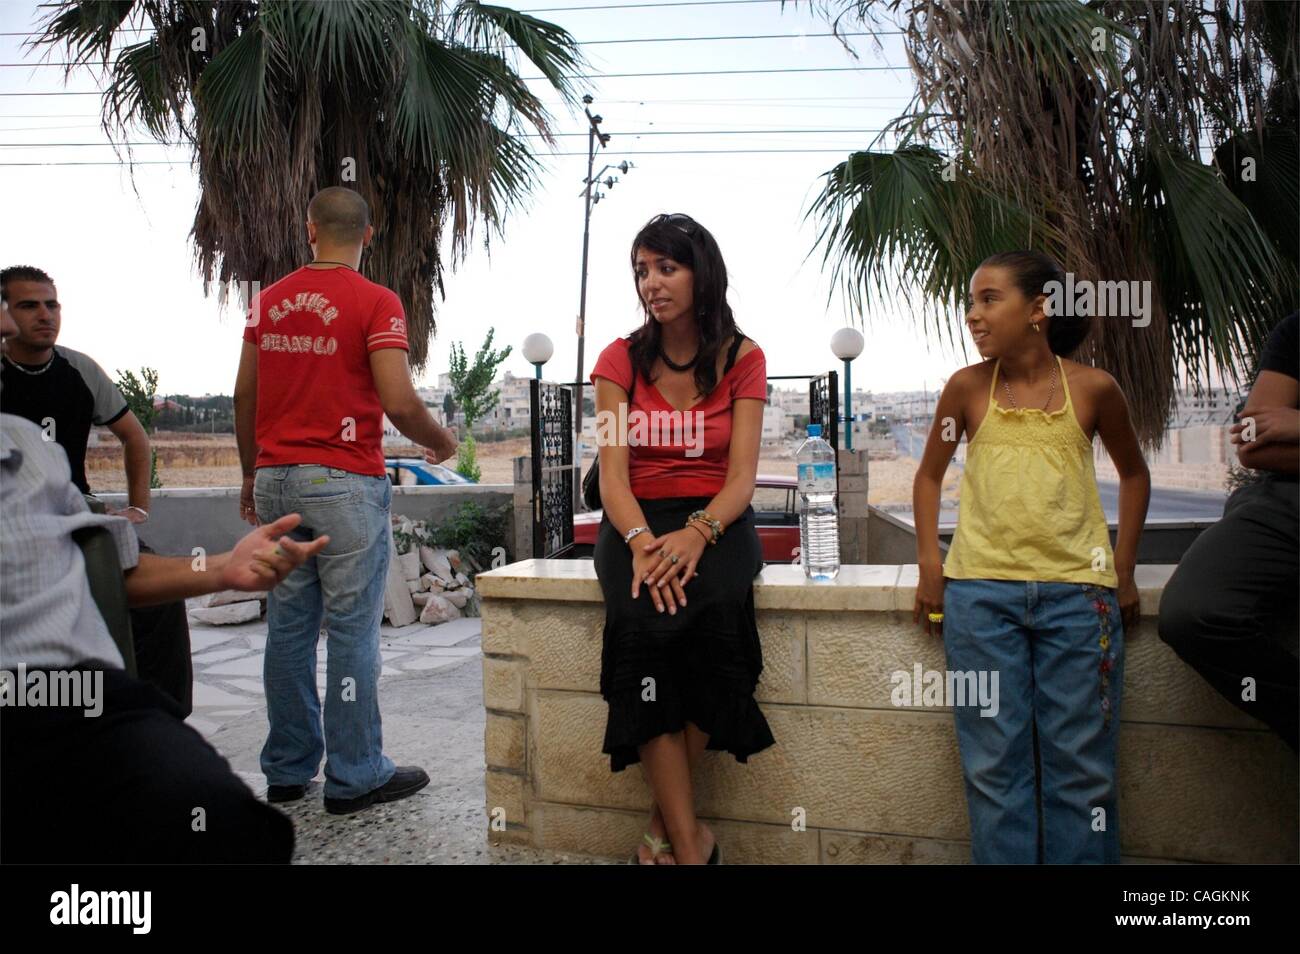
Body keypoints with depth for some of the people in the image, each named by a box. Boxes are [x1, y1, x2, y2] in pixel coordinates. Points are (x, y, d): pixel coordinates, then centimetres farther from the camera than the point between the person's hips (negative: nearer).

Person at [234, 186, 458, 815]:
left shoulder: (268, 300, 10)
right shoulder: (376, 302, -7)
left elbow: (244, 395, 12)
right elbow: (400, 403, -15)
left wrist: (252, 475, 22)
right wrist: (442, 442, 4)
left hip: (276, 479, 6)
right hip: (345, 482, -5)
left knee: (288, 626, 12)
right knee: (351, 631, 1)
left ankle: (287, 770, 23)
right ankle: (354, 777, 10)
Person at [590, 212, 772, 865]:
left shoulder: (743, 358, 5)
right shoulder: (622, 359, 5)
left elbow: (741, 477, -4)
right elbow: (612, 474, -5)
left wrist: (698, 533, -25)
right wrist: (642, 543, -25)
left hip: (718, 521, 0)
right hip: (637, 521, 1)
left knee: (714, 612, -33)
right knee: (645, 623, -32)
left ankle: (665, 820, -15)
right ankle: (689, 841, -22)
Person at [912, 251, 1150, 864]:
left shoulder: (1093, 389, 1)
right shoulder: (967, 387, 1)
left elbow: (1133, 473, 16)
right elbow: (929, 475, 12)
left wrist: (1123, 570, 10)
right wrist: (930, 566, 2)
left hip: (1078, 591, 0)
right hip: (979, 592, 0)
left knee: (1081, 766, 7)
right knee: (994, 766, 5)